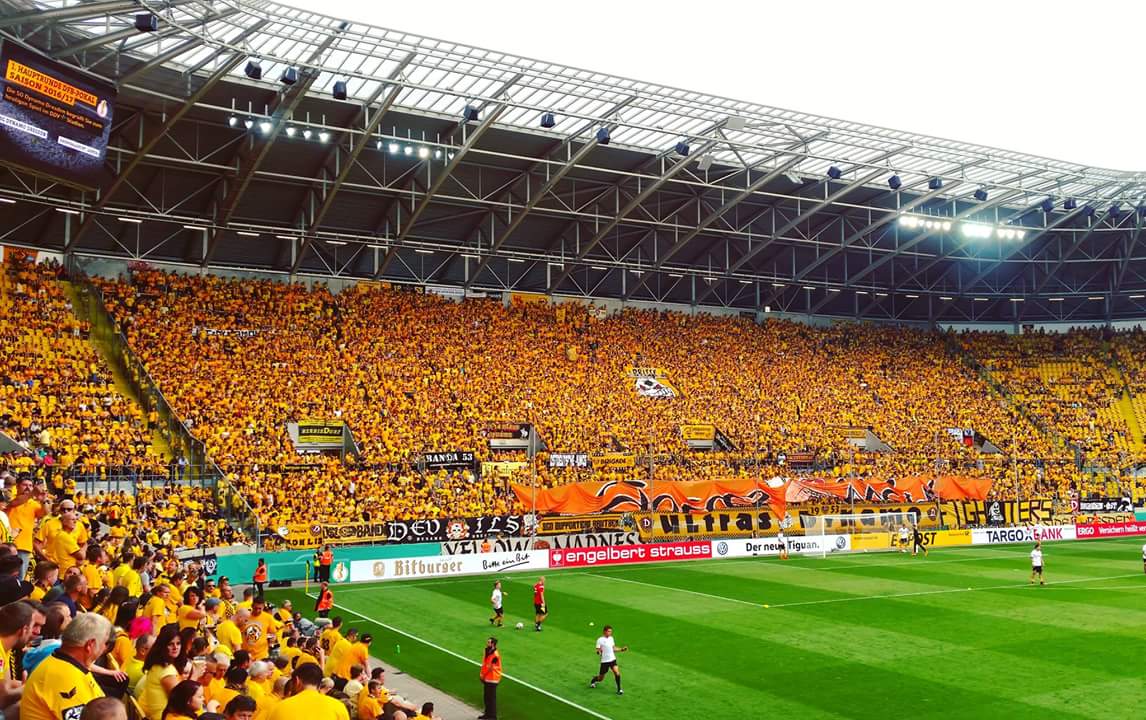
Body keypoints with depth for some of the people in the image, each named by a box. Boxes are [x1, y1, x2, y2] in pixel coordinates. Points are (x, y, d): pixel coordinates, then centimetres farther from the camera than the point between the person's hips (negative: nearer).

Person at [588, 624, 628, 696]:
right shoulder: (600, 640, -12)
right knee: (601, 678, 7)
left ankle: (619, 689, -6)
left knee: (617, 672, -18)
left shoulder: (611, 638, 6)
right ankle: (593, 680, 40)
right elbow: (598, 651, -11)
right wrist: (599, 652, -33)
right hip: (604, 661, -4)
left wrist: (621, 649, 9)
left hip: (612, 659, 4)